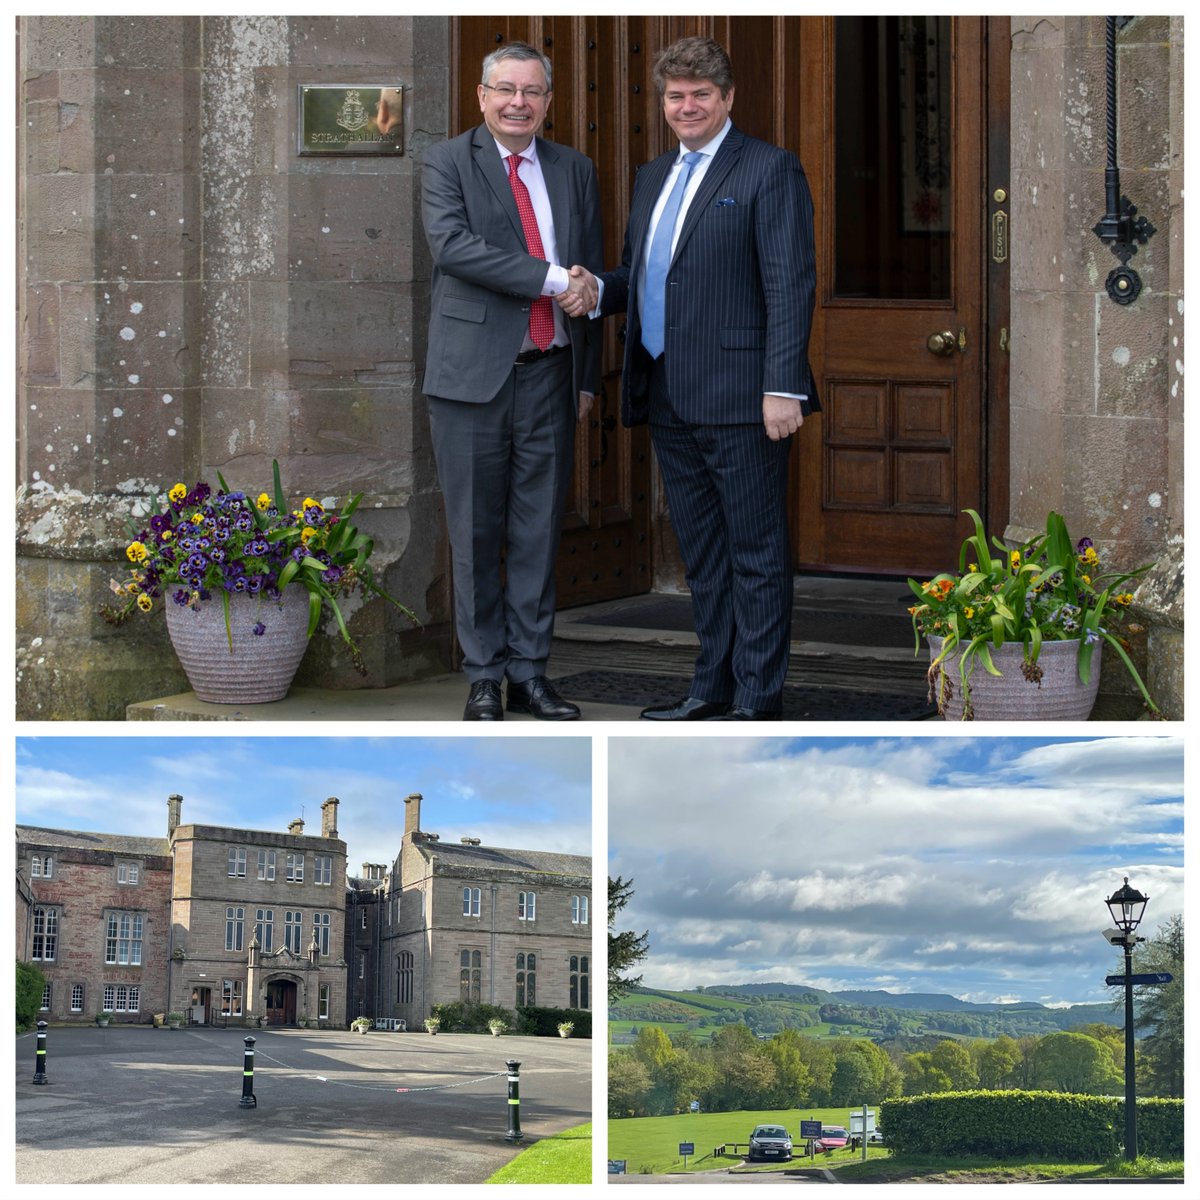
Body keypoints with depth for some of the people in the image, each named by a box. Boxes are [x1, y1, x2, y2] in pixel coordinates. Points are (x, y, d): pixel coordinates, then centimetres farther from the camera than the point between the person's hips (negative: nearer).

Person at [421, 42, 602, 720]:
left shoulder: (574, 171, 13)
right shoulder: (448, 163, 1)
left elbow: (592, 276, 16)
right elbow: (452, 246, -16)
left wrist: (588, 377, 12)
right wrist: (549, 278, -20)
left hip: (549, 376, 3)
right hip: (474, 376, -3)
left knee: (539, 532, 6)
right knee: (477, 534, 2)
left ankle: (531, 675, 14)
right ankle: (485, 679, 11)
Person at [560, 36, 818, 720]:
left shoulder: (770, 170, -5)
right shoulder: (654, 177, 19)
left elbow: (791, 285, -11)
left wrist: (783, 387, -19)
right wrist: (597, 291, 2)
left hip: (739, 399, -8)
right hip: (668, 399, 8)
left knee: (757, 553, -2)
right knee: (702, 554, 14)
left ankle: (758, 700, 1)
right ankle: (714, 687, 21)